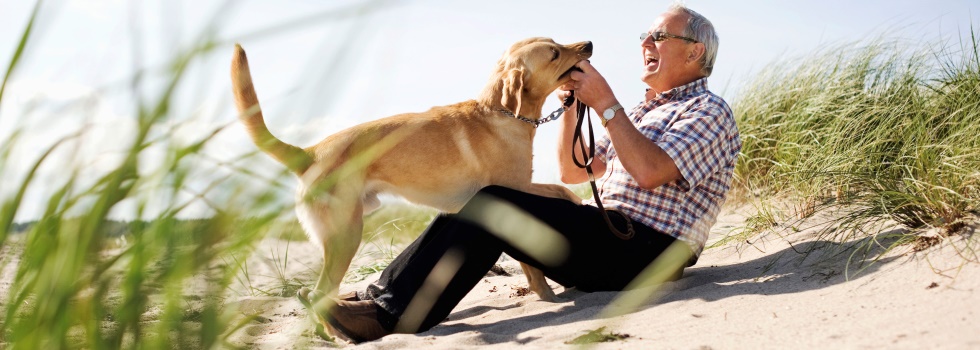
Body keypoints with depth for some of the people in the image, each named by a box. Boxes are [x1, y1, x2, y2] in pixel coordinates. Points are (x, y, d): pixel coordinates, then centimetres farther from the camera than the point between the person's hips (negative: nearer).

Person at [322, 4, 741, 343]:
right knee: (471, 203, -4)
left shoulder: (709, 111, 0)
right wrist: (571, 105, 8)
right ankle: (382, 293, -9)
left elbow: (649, 172, -20)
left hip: (644, 250, -9)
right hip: (602, 234, 9)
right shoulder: (643, 111, 27)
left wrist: (605, 102, -14)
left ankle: (397, 316, -28)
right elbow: (572, 172, 22)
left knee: (495, 204, -25)